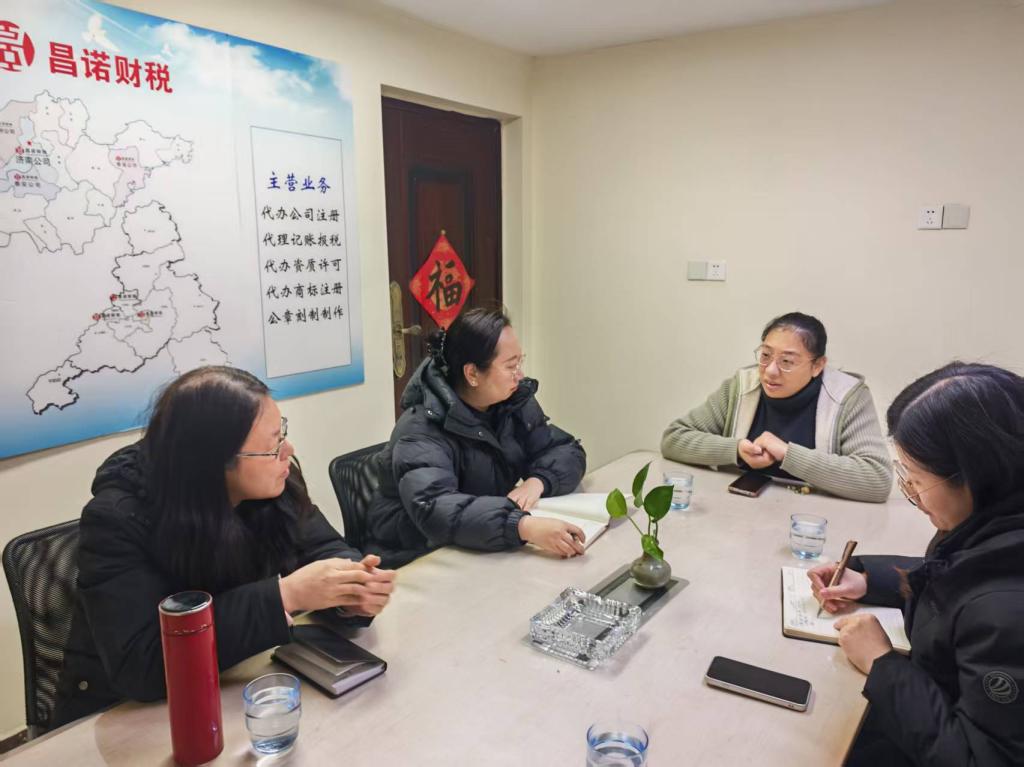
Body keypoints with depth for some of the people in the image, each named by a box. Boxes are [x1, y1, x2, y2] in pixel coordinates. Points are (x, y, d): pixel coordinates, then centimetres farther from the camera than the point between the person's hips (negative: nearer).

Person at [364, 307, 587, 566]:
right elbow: (434, 509, -38)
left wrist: (537, 481, -21)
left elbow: (568, 451, 0)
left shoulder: (513, 401, -2)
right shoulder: (422, 431, -23)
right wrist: (525, 526, -50)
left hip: (483, 554, 6)